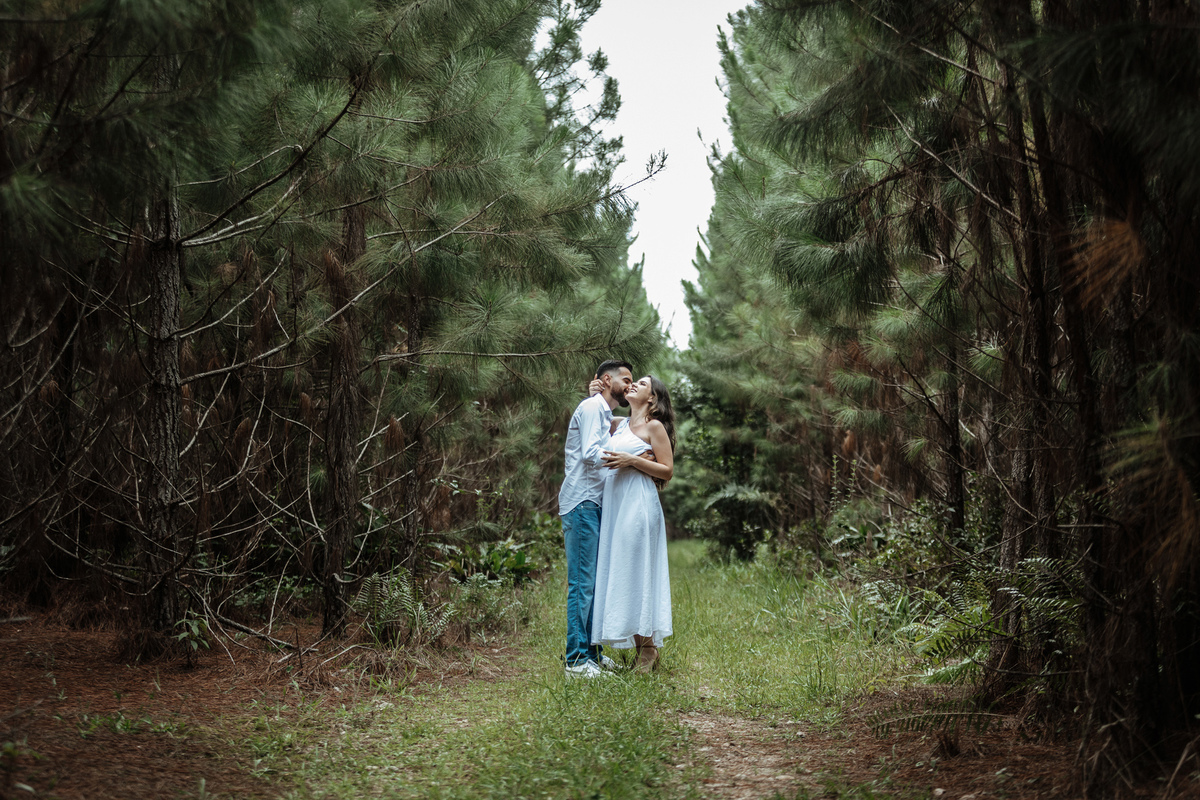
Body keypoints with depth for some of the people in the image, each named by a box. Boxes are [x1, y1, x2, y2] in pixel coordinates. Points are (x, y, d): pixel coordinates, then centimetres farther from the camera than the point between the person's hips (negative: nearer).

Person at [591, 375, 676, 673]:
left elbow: (667, 470, -5)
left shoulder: (654, 426, 0)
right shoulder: (618, 425, 17)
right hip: (613, 503, 7)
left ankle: (649, 647, 1)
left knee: (636, 572, -6)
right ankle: (638, 645, 10)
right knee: (616, 572, 5)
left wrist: (633, 460, -14)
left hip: (638, 503, -7)